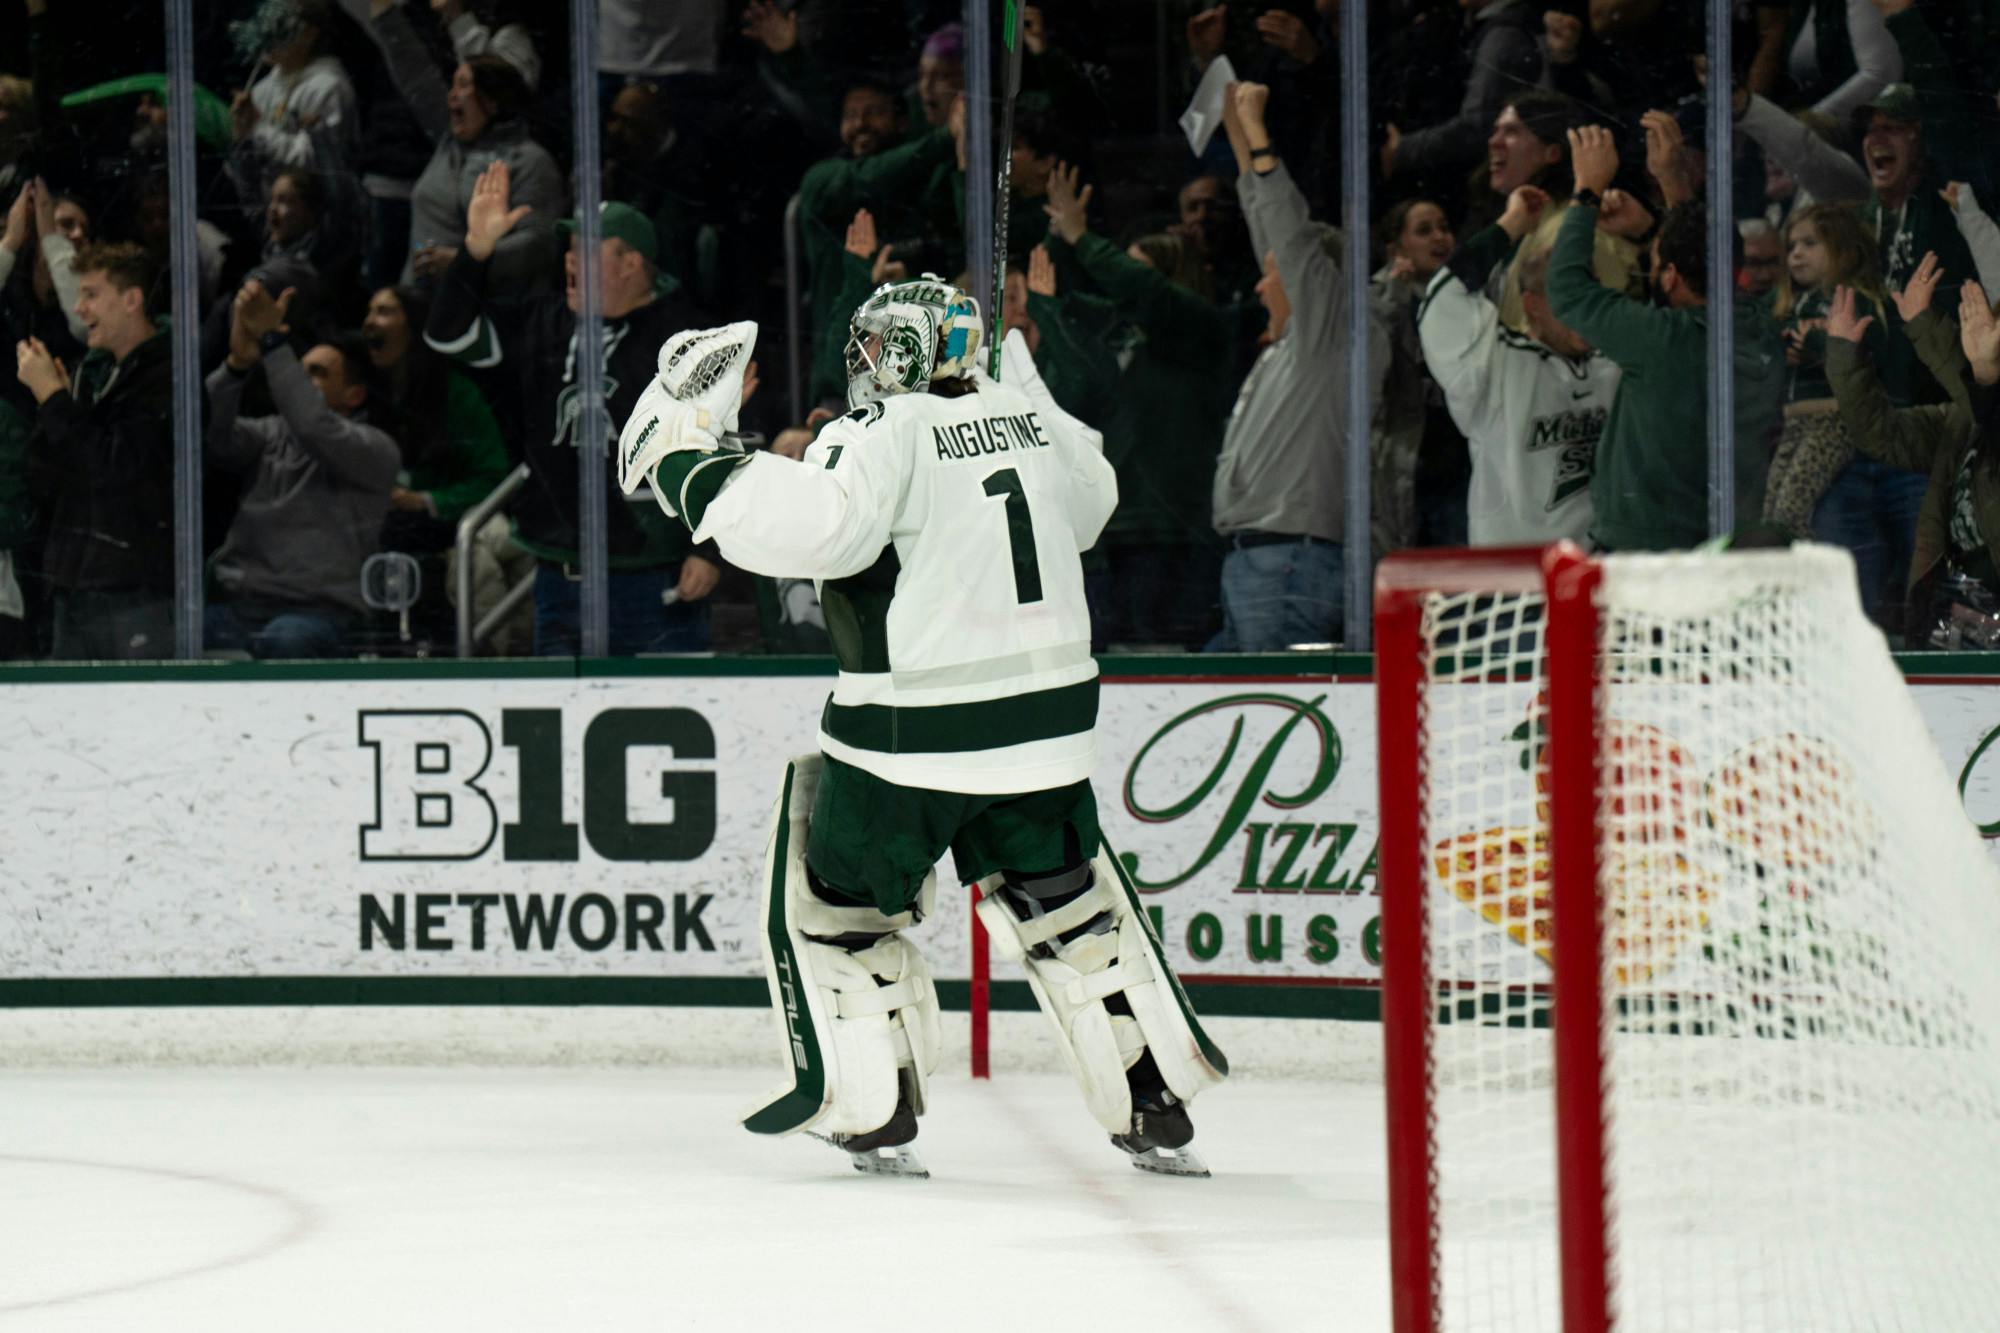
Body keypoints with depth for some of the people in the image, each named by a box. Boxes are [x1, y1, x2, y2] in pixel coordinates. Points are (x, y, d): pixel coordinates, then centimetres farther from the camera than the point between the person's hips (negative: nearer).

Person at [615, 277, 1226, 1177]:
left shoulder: (885, 435, -12)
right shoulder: (1031, 418, 9)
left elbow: (806, 524, -26)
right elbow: (1090, 504, 28)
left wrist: (688, 461, -16)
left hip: (915, 732, -6)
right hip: (1044, 723, 6)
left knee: (841, 896, 11)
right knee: (1067, 902, 20)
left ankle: (873, 1113, 6)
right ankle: (1156, 1110, 18)